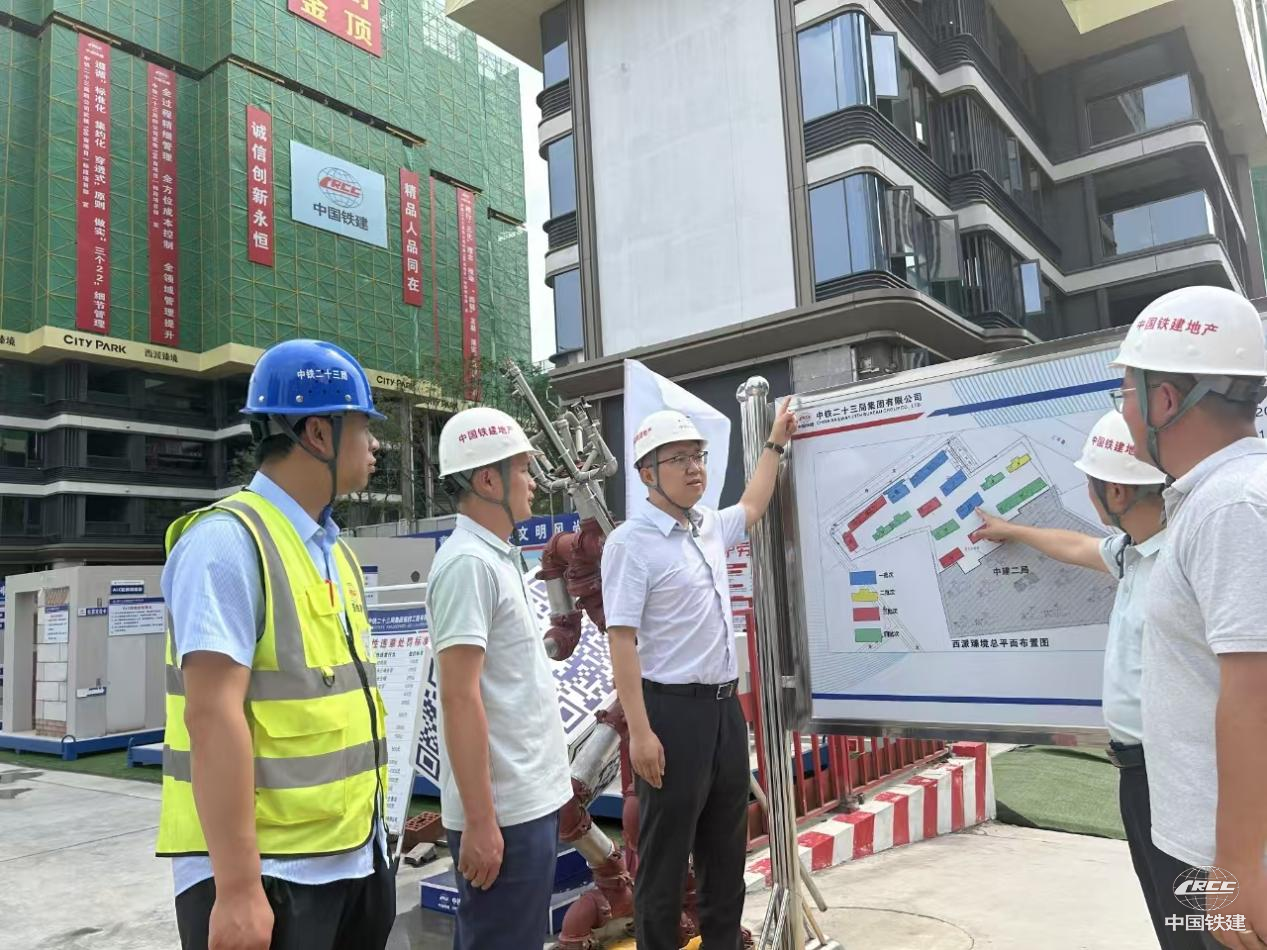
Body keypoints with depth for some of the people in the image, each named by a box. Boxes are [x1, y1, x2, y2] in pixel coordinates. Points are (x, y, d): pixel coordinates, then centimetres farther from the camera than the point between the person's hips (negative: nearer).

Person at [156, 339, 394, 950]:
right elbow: (213, 715, -21)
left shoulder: (336, 551, 11)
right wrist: (237, 886, -22)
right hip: (268, 872, -8)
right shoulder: (229, 540, -15)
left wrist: (371, 831, 16)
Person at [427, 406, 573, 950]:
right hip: (503, 809, -9)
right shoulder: (469, 563, -18)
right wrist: (480, 820, -21)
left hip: (528, 797, 9)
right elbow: (459, 697, -22)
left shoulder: (497, 557, 12)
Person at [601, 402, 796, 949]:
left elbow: (752, 508, 32)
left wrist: (776, 443, 35)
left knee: (727, 847, 18)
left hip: (725, 705, 8)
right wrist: (640, 731, -22)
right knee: (665, 855, 4)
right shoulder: (631, 542, -14)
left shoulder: (710, 527, 9)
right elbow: (622, 640, -18)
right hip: (673, 710, -8)